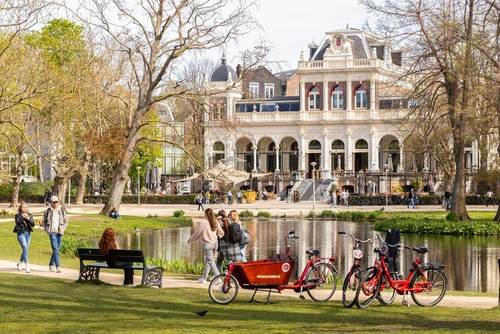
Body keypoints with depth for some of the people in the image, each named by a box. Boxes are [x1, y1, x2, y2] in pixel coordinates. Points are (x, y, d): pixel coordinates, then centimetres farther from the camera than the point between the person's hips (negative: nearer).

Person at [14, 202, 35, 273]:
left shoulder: (29, 215, 10)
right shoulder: (18, 215, 0)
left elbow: (33, 224, 0)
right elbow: (17, 223, -15)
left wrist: (28, 219, -17)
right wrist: (22, 217, -28)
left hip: (28, 233, 5)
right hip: (21, 233, -5)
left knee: (26, 249, 12)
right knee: (25, 248, -16)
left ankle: (20, 262, 36)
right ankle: (27, 266, -18)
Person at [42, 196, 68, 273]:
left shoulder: (62, 211, 6)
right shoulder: (48, 211, 1)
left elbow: (66, 221, 13)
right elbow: (43, 222, 12)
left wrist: (63, 228, 1)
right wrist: (46, 229, 0)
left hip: (60, 232, 3)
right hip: (52, 232, -3)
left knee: (57, 249, 11)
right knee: (55, 250, -14)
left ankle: (51, 265, 28)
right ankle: (58, 266, -19)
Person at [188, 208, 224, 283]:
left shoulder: (203, 223, -14)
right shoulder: (215, 222, 3)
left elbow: (197, 234, -6)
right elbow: (221, 233, 11)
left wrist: (190, 239, 11)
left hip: (207, 244, -6)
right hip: (215, 243, 6)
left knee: (211, 261, -5)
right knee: (208, 260, 17)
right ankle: (204, 277, 26)